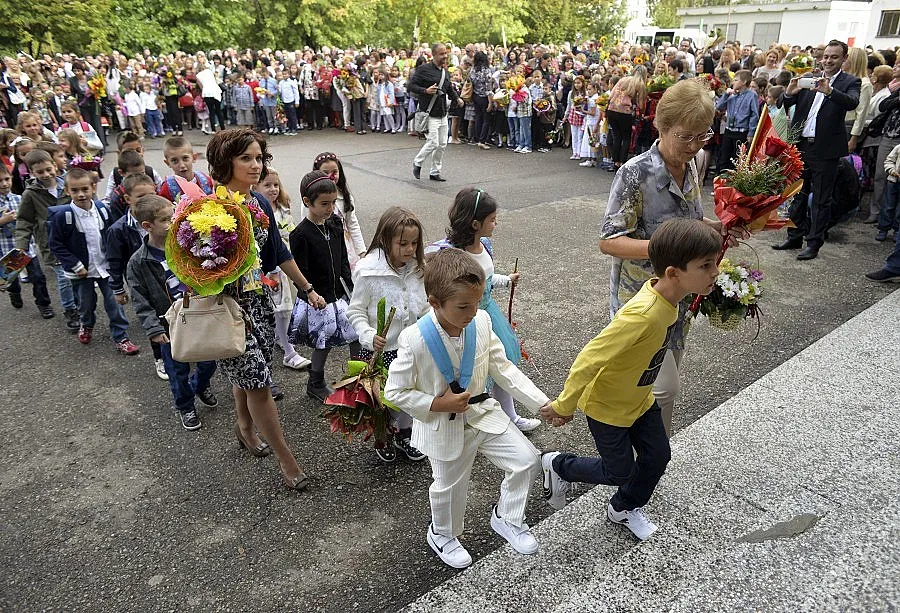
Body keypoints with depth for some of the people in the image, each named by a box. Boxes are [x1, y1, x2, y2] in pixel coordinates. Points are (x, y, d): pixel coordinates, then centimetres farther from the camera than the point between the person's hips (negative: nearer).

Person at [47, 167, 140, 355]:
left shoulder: (102, 209, -5)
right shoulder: (62, 215, -16)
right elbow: (55, 244, -10)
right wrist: (75, 265, -14)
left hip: (105, 266, 2)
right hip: (82, 270, -2)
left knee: (114, 301, 2)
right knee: (86, 303, 16)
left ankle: (120, 337, 13)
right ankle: (86, 325, 47)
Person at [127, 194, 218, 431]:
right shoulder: (138, 262, -12)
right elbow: (140, 300, -9)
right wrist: (153, 328, -14)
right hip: (170, 325, -3)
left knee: (208, 361, 17)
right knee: (178, 371, 11)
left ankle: (200, 386, 49)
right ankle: (185, 407, 36)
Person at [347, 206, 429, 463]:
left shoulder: (416, 268, -4)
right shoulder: (368, 270, -20)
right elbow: (355, 311, -14)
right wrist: (369, 336, -28)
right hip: (379, 349, -4)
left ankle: (404, 434, 45)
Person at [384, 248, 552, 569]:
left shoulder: (481, 322, -16)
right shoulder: (414, 341, -30)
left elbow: (503, 368, -5)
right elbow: (395, 392, -18)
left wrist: (542, 402, -9)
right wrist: (438, 404, -25)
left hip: (482, 411, 4)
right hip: (444, 427, -4)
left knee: (527, 460, 3)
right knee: (449, 487, 17)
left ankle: (506, 518, 31)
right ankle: (442, 535, 51)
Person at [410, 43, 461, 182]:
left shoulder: (445, 71, 13)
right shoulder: (424, 69, -9)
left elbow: (450, 88, 23)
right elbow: (411, 85, -10)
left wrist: (457, 99, 5)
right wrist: (425, 91, -24)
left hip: (443, 114, 7)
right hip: (430, 114, -7)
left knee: (442, 145, 8)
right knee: (433, 143, -11)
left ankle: (435, 172, 20)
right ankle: (417, 163, 14)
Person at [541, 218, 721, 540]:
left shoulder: (668, 295, -12)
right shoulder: (643, 315, -39)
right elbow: (589, 359, -34)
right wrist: (565, 406, -22)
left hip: (640, 398, 8)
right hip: (606, 405, -8)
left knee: (658, 456, 15)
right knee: (619, 472, 9)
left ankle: (624, 508, 41)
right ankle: (558, 465, 33)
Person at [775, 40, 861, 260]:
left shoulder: (850, 82, -1)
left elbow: (852, 102, -20)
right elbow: (786, 104, 4)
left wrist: (829, 91, -36)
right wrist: (790, 92, -18)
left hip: (825, 149, -4)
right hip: (801, 145, 4)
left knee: (821, 199, 2)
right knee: (798, 195, 13)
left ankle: (814, 244, 8)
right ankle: (795, 237, 25)